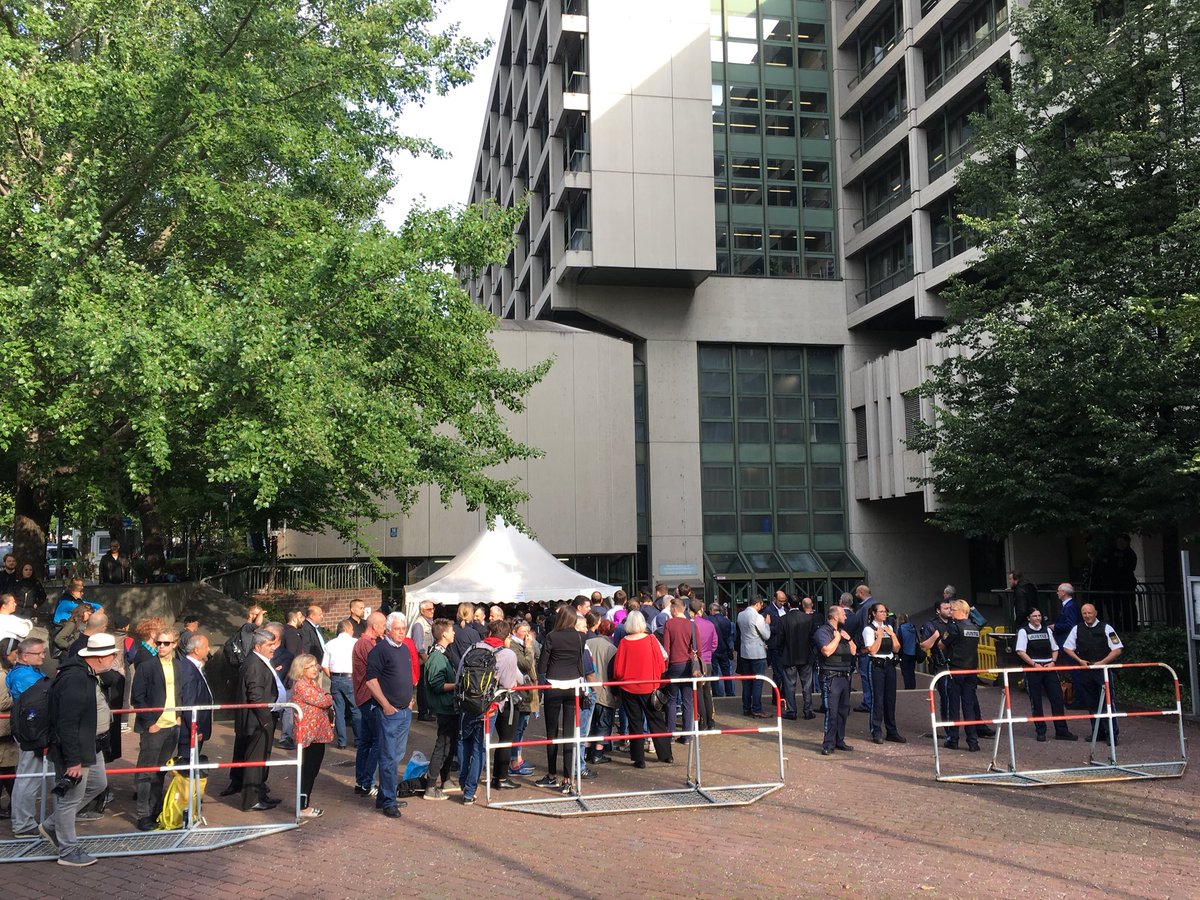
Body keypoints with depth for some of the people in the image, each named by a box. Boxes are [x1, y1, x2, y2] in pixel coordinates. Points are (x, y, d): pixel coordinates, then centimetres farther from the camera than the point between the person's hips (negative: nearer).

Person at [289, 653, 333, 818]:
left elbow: (323, 703, 19)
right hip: (309, 733, -9)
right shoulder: (301, 685, -16)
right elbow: (321, 701, -19)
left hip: (317, 733, 9)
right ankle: (303, 807, 0)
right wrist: (330, 698, 1)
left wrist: (326, 699, -2)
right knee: (309, 769, -5)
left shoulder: (313, 684, 16)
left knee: (312, 769, 13)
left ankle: (305, 802, 21)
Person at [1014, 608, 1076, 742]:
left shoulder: (1047, 630, 13)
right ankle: (1040, 732, 9)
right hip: (1032, 669, -4)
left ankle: (1061, 731, 4)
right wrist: (1035, 664, -14)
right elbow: (1020, 652, -8)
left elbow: (1055, 649, 17)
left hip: (1049, 668, 4)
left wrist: (1052, 662, 0)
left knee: (1057, 698, -1)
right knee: (1036, 701, 1)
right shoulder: (1023, 631, -1)